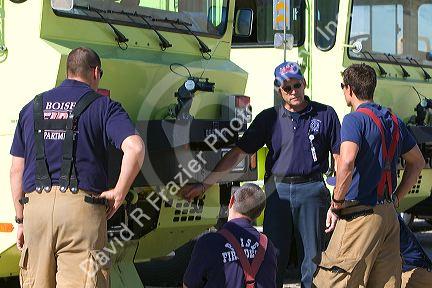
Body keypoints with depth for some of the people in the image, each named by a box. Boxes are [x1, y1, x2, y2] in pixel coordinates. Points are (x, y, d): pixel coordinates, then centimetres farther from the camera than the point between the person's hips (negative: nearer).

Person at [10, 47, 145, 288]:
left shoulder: (32, 108, 19)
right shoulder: (103, 107, 6)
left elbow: (17, 170, 17)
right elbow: (135, 148, -13)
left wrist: (21, 220, 21)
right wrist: (118, 194, -3)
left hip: (35, 204, 4)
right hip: (81, 204, -4)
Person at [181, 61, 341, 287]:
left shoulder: (325, 115, 2)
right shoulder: (269, 118, 7)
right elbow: (238, 153, 6)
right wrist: (205, 185, 1)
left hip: (311, 192, -2)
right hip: (277, 190, 2)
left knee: (312, 261, 3)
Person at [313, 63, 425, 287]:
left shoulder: (355, 120, -12)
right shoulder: (394, 121, 13)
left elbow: (346, 163, -28)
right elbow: (417, 162, 24)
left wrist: (336, 204, -16)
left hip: (361, 216, -8)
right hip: (389, 214, 8)